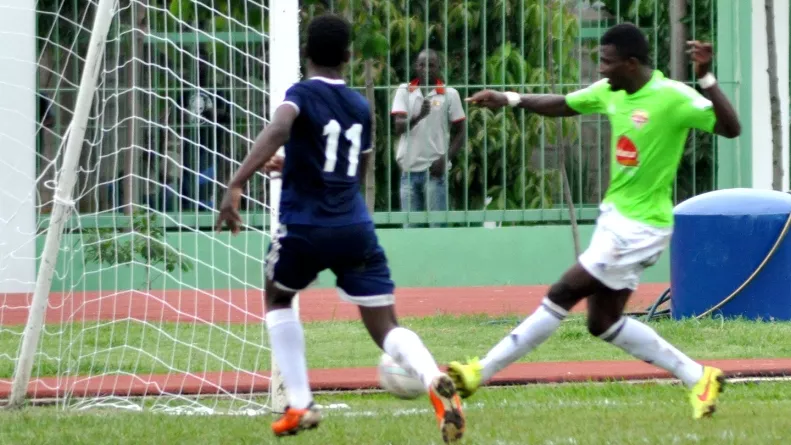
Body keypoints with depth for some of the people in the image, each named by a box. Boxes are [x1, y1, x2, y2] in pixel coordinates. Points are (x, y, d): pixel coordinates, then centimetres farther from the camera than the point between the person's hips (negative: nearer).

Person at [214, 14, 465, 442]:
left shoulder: (303, 95, -3)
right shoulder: (360, 106, 14)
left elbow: (277, 131, -26)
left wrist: (235, 185, -35)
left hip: (305, 228, -3)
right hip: (355, 228, 3)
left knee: (278, 299, 26)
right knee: (386, 328, 0)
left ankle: (299, 405, 17)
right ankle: (435, 381, -32)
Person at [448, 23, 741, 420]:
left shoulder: (672, 97, -19)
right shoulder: (610, 91, 4)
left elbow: (730, 128, -25)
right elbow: (562, 105, 19)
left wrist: (706, 78, -36)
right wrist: (510, 100, 6)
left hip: (639, 227, -9)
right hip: (615, 217, 9)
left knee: (561, 296, -6)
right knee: (603, 322, 11)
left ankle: (481, 373, 1)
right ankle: (698, 379, 16)